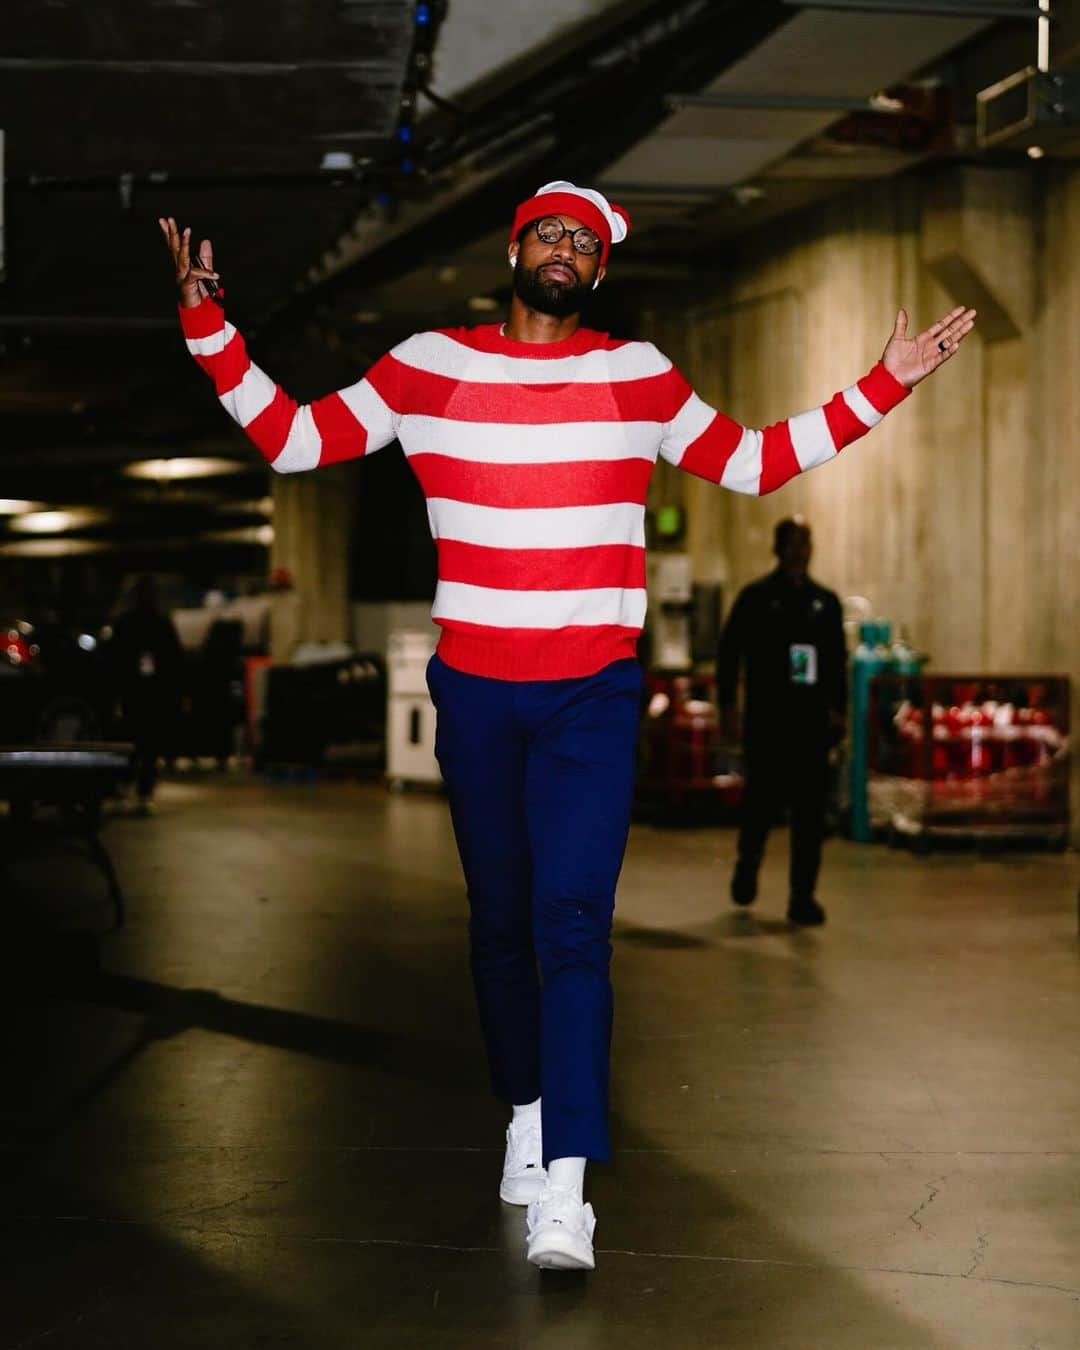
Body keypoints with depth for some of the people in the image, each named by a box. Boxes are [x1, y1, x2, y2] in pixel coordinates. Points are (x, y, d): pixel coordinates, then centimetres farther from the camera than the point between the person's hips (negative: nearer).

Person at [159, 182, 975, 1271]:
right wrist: (206, 325, -3)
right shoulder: (429, 366, 5)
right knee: (500, 920, 10)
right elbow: (290, 439, 7)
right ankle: (524, 1113, 31)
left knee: (572, 925, -13)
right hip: (473, 690, 1)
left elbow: (753, 462, 16)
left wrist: (886, 384, 10)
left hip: (593, 692, -1)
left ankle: (564, 1190, -19)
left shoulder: (637, 374, 7)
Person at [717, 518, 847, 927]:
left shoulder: (826, 601, 12)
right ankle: (747, 867, 30)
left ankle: (802, 896, 2)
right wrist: (727, 704, -4)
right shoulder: (755, 597, 3)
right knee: (762, 800, 2)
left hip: (811, 721, 3)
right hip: (766, 720, -3)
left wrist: (837, 708, 4)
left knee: (810, 809, -2)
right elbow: (729, 652, 2)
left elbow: (837, 660, 14)